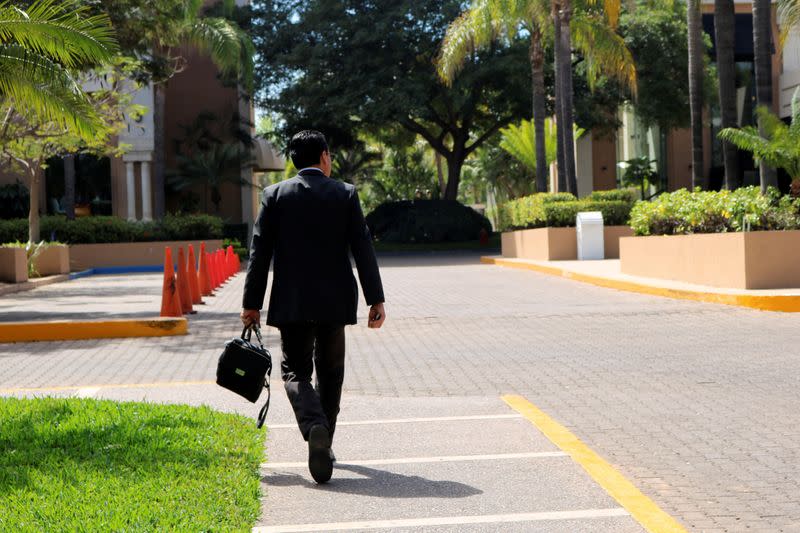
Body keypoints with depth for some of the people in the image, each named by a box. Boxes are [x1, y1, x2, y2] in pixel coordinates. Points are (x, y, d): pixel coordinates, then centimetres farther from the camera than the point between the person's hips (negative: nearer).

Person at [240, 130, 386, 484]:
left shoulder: (275, 195, 1)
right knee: (330, 372, 15)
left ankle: (314, 427, -22)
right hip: (335, 301, 1)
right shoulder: (345, 194, 1)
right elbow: (363, 248, -3)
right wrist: (376, 299, -1)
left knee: (295, 369, 5)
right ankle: (324, 444, 20)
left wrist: (252, 304, 2)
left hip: (291, 303, -1)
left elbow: (260, 252, -2)